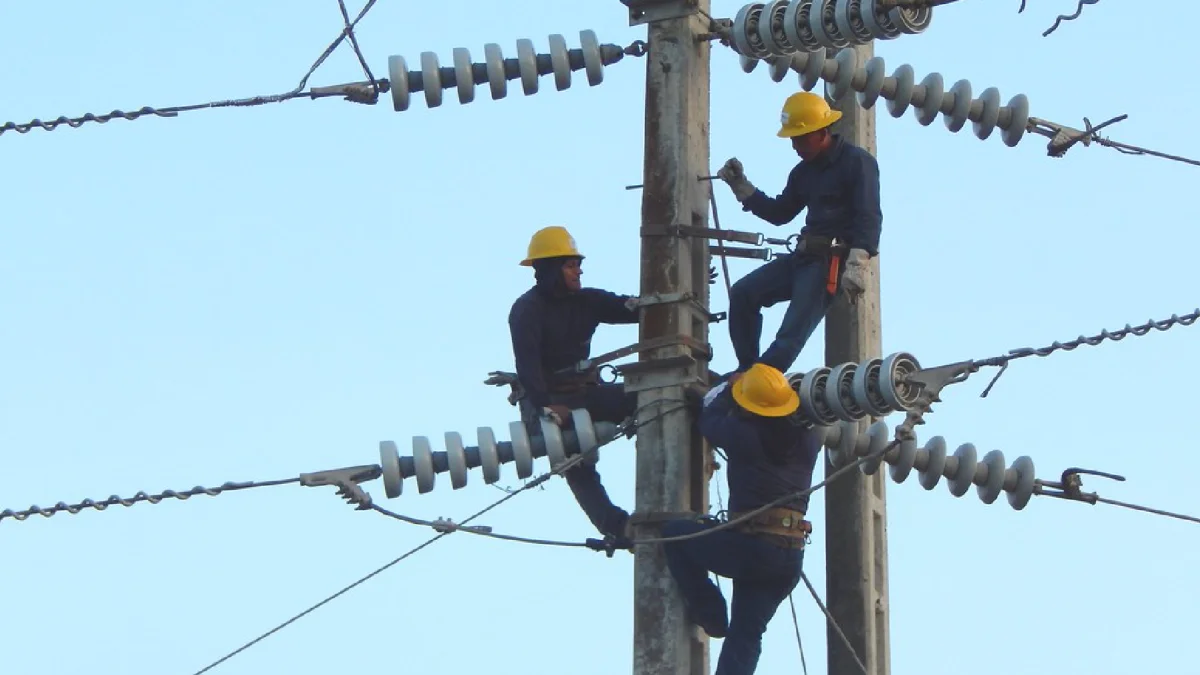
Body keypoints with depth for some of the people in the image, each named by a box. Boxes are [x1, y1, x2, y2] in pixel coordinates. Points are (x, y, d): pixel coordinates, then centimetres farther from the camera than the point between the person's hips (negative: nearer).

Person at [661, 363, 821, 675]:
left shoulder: (743, 434, -7)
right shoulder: (807, 439, 8)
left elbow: (709, 421, 13)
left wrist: (727, 387, 32)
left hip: (749, 548, -6)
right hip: (791, 558, 6)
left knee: (674, 532, 13)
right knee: (745, 635, 13)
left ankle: (710, 614, 12)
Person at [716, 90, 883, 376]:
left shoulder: (858, 162, -7)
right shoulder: (804, 171, 18)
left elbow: (869, 218, -17)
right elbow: (779, 213, 26)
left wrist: (857, 264, -29)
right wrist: (741, 186, 14)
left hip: (835, 259, -9)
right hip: (805, 255, 9)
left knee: (793, 333, -13)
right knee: (743, 292, -2)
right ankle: (747, 371, -2)